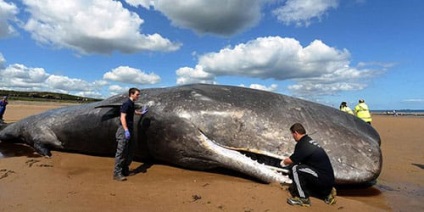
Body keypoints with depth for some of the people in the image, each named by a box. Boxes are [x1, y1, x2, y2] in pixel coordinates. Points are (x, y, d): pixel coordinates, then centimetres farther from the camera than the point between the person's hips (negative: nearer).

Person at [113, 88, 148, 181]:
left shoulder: (132, 104, 15)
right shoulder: (126, 104, -13)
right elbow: (122, 117, -22)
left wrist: (141, 112, 50)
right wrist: (126, 130, -30)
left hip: (130, 129, 10)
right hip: (124, 130, -10)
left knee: (130, 152, 15)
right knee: (121, 152, -7)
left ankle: (125, 170, 26)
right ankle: (117, 173, -2)